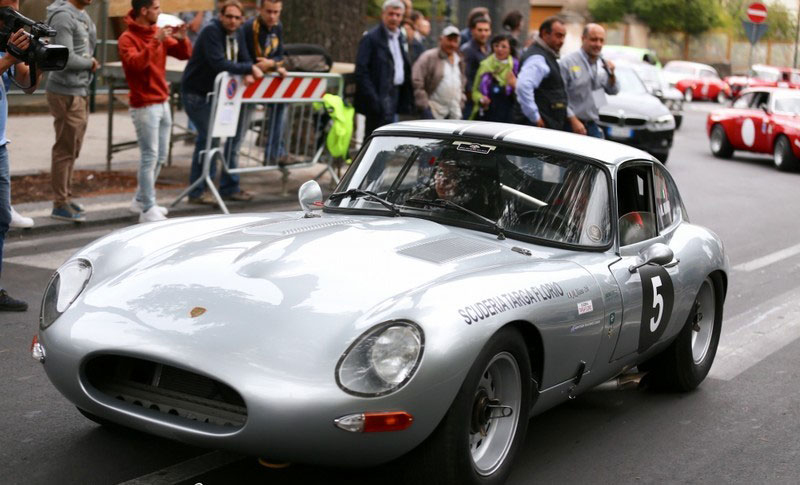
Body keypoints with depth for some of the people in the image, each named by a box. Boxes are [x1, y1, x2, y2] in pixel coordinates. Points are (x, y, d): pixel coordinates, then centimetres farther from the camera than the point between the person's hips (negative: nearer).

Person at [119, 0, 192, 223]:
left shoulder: (158, 32, 9)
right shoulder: (127, 38, -11)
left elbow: (184, 54, 10)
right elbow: (135, 63, -28)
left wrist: (182, 39, -9)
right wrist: (155, 42, -32)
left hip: (163, 103, 8)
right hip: (144, 106, -8)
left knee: (160, 156, 13)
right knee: (150, 157, -8)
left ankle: (141, 200, 26)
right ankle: (148, 210, -3)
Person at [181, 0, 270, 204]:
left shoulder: (238, 33, 5)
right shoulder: (211, 32, -22)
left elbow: (244, 60, 2)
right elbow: (219, 64, -33)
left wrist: (248, 73, -21)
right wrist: (250, 68, -29)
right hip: (196, 93, -9)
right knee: (208, 137, -12)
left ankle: (229, 187, 20)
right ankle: (196, 193, -4)